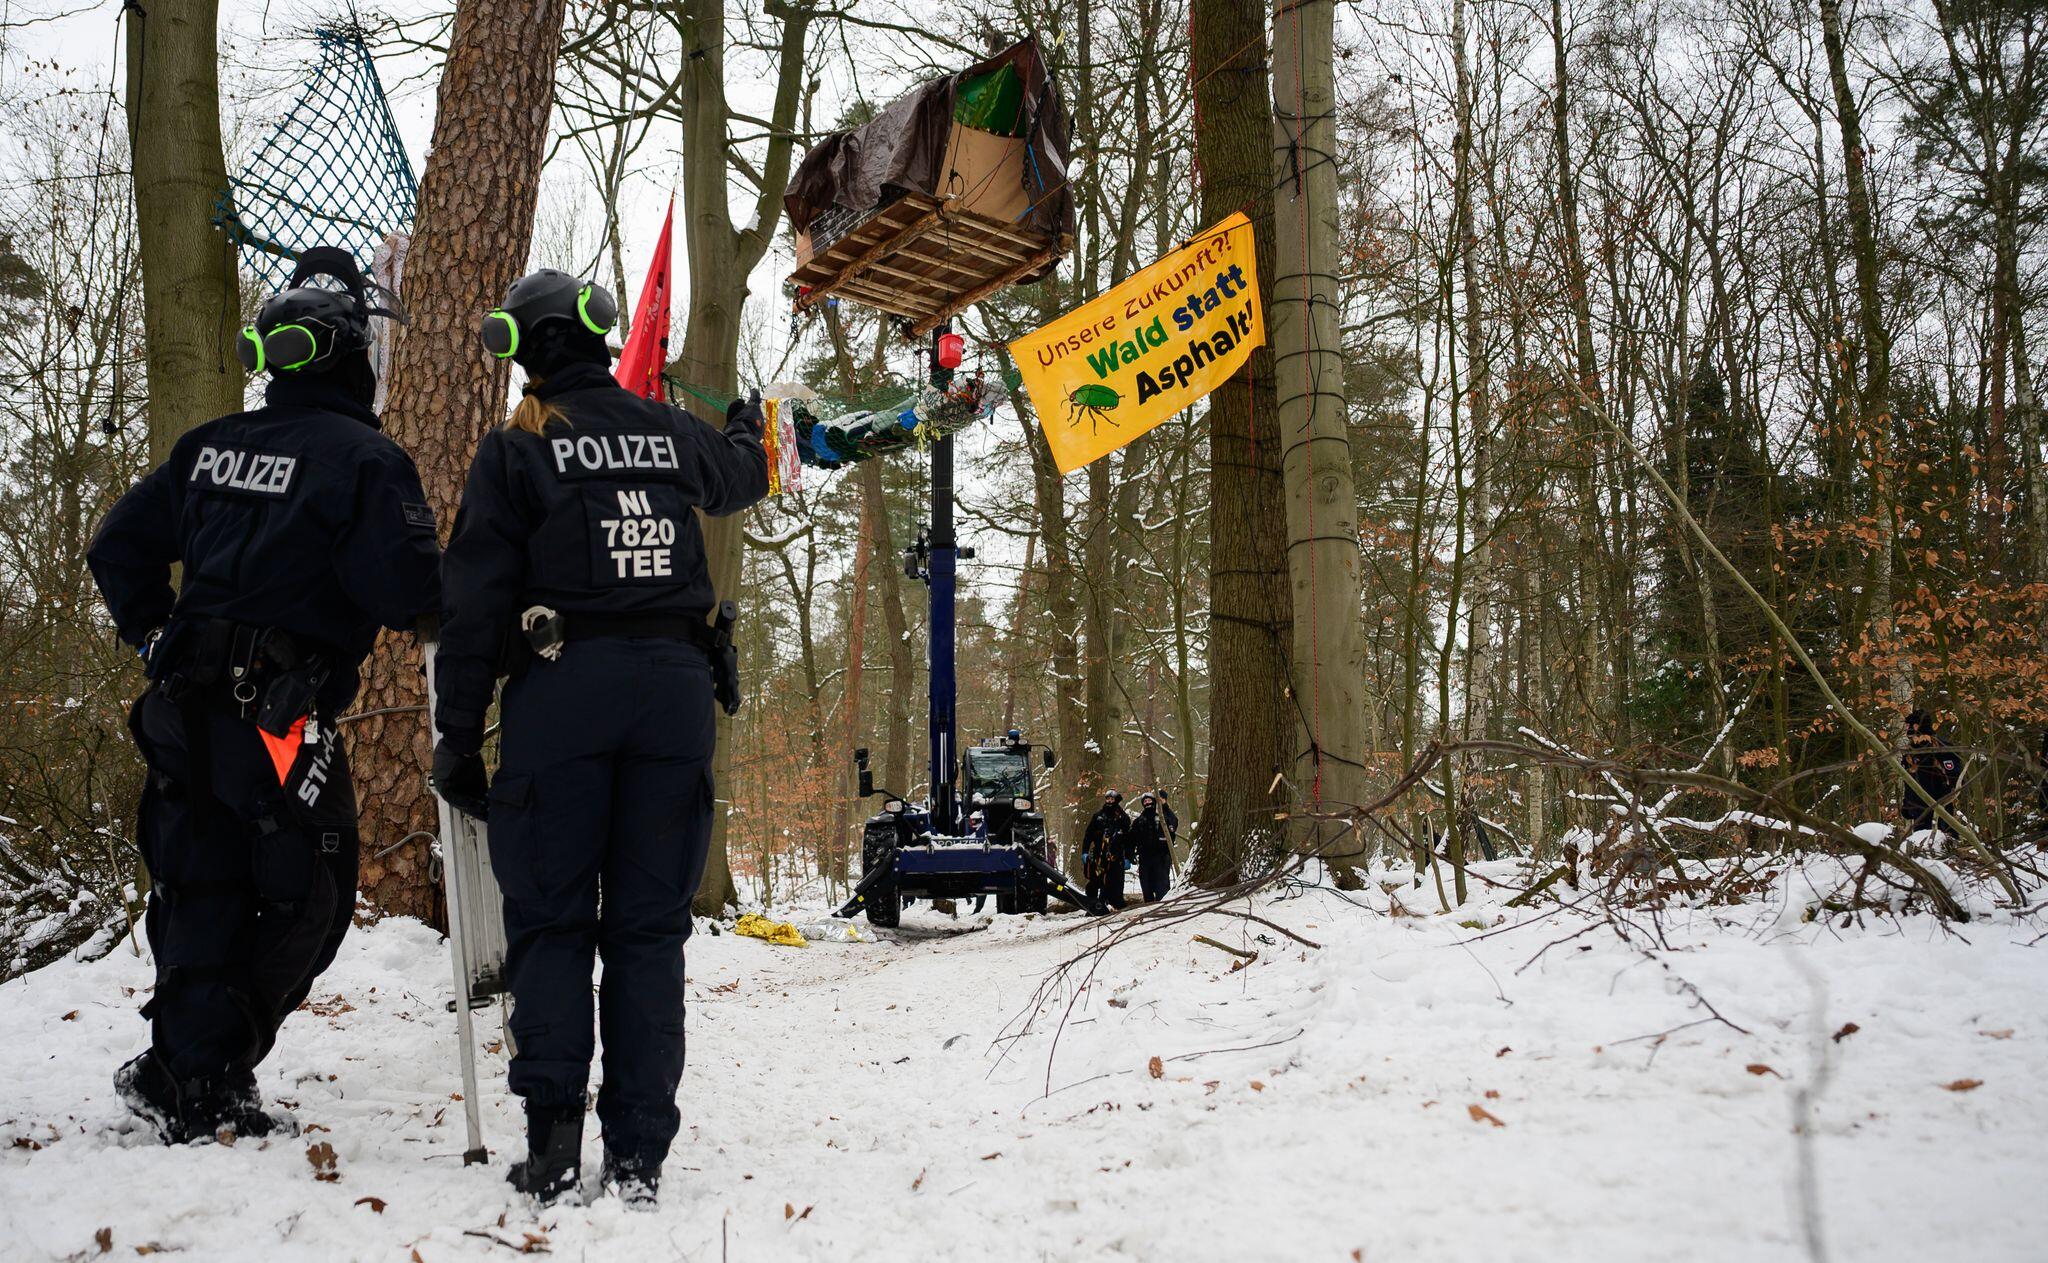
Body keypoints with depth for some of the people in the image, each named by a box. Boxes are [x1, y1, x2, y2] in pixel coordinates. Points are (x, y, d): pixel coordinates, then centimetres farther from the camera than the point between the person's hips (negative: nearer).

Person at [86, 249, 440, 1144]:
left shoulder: (209, 447, 13)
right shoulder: (362, 457, -9)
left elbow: (120, 547, 17)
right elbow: (405, 587, -18)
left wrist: (155, 638, 25)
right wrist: (438, 609, 3)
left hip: (185, 705, 7)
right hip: (283, 714, -7)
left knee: (200, 892, 15)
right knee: (303, 900, 4)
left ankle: (185, 1066, 19)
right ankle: (206, 1079, 3)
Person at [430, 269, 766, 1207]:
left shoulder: (516, 448, 1)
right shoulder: (668, 432, 13)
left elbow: (476, 601, -3)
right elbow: (740, 477, 37)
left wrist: (458, 736, 1)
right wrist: (749, 424, 61)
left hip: (562, 685, -3)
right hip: (674, 685, 3)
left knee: (549, 920, 6)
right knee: (650, 925, 6)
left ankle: (552, 1138, -3)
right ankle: (637, 1155, 4)